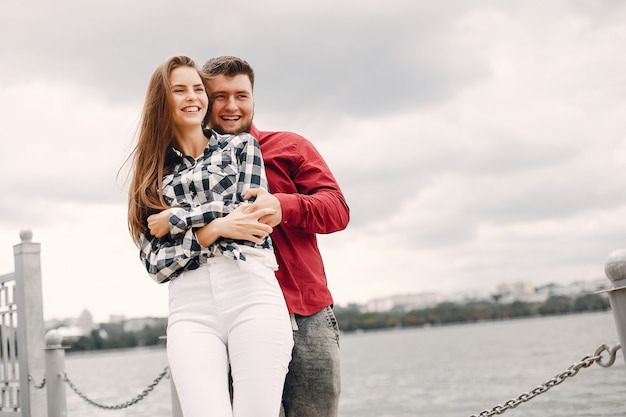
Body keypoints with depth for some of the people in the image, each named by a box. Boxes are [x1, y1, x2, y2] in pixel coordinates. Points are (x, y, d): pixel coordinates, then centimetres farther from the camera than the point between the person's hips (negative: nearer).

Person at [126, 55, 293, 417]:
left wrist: (175, 220, 4)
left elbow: (253, 214, 2)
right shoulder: (151, 175, 19)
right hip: (190, 310, 1)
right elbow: (155, 264, 9)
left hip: (252, 295, -1)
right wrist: (213, 230, -5)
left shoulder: (241, 146, 18)